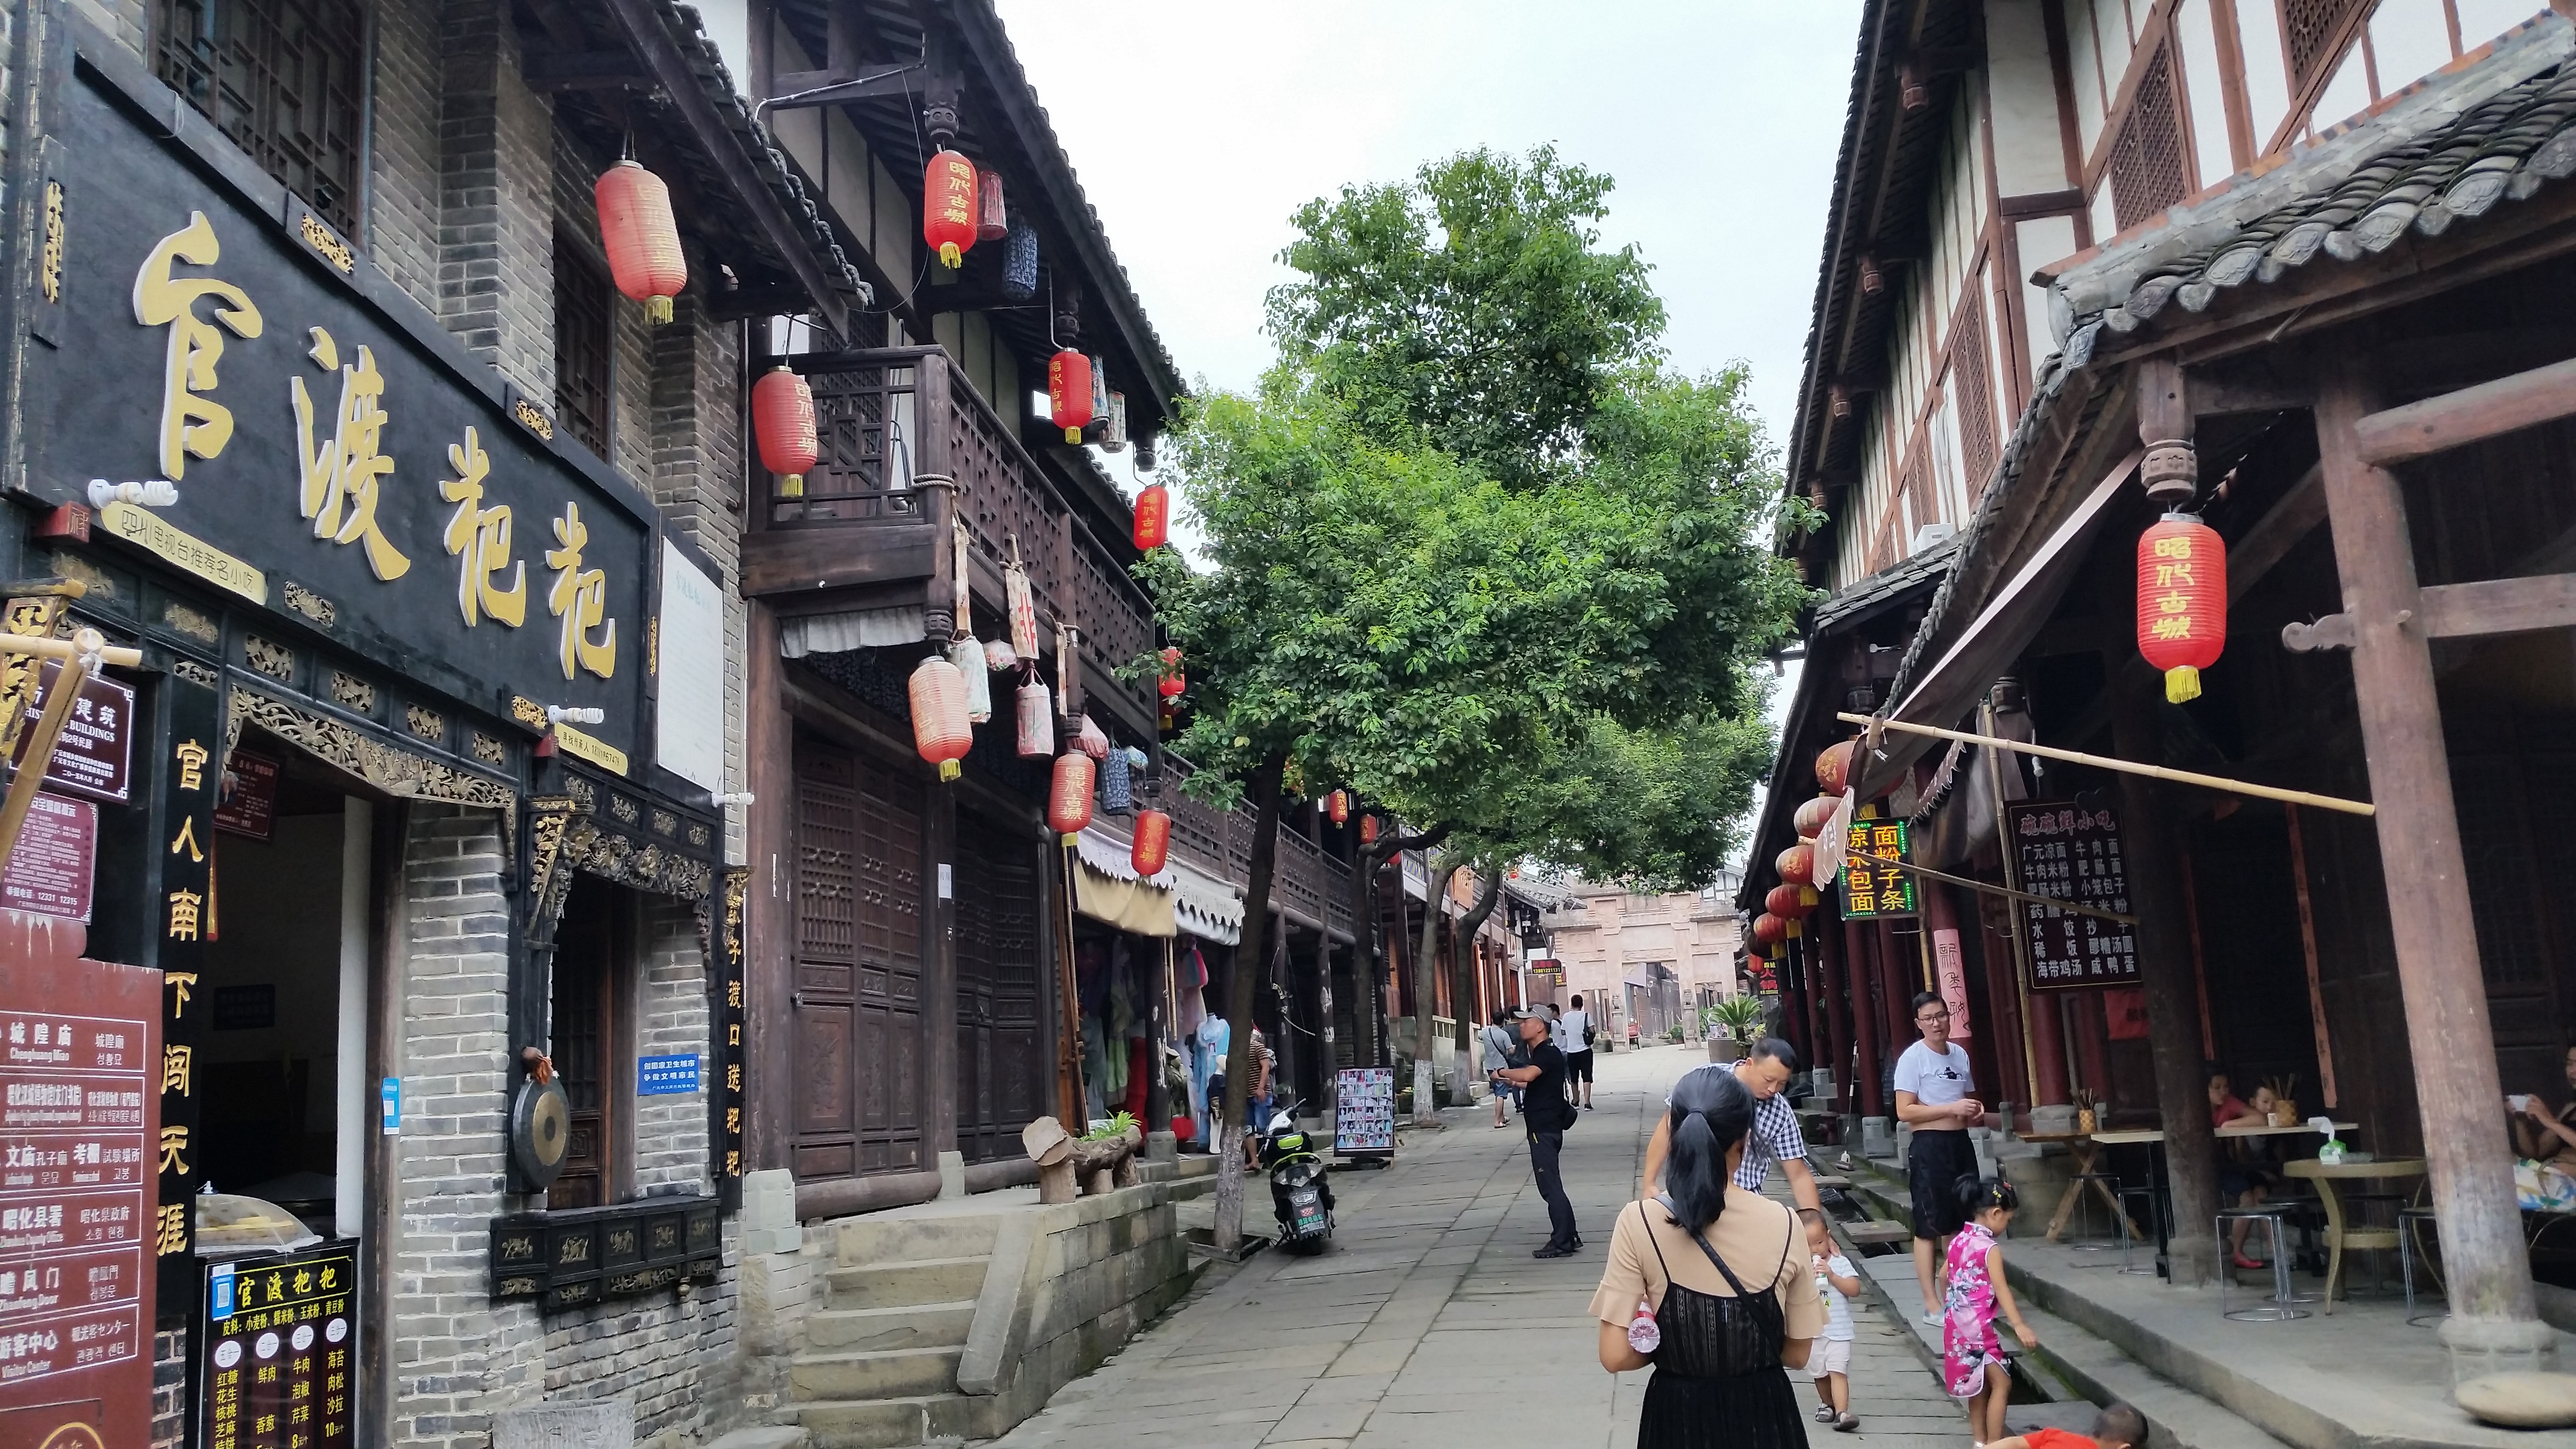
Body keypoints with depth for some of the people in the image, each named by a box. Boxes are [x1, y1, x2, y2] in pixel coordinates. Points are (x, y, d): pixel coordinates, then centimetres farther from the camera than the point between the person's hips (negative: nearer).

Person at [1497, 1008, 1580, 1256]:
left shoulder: (1548, 1054, -16)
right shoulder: (1541, 1053, 16)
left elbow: (1528, 1075, -35)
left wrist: (1503, 1072, -19)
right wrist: (1514, 1082, 19)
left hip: (1544, 1129, -11)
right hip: (1544, 1127, 11)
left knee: (1550, 1185, -7)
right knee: (1551, 1185, 16)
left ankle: (1561, 1243, -3)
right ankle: (1568, 1237, 22)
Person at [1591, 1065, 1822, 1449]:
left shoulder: (1639, 1223, -16)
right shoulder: (1782, 1224, -12)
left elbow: (1616, 1356, -16)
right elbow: (1798, 1353, -3)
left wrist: (1672, 1345, 3)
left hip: (1678, 1416, -1)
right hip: (1764, 1414, 1)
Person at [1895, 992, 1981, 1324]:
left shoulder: (1960, 1054, 11)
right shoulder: (1913, 1058, -10)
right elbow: (1904, 1111, -16)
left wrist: (1975, 1110, 3)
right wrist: (1951, 1109, -20)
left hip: (1961, 1143, 7)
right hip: (1930, 1146, -7)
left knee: (1959, 1223, 14)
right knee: (1929, 1226, -5)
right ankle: (1932, 1305, -1)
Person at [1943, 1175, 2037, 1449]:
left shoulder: (1959, 1241, 8)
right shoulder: (1990, 1248, -15)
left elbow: (1945, 1276, 19)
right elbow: (2001, 1289, -25)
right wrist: (2019, 1326, -31)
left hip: (1957, 1324, 8)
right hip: (1978, 1326, -8)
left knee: (1978, 1383, 19)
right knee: (2001, 1383, -1)